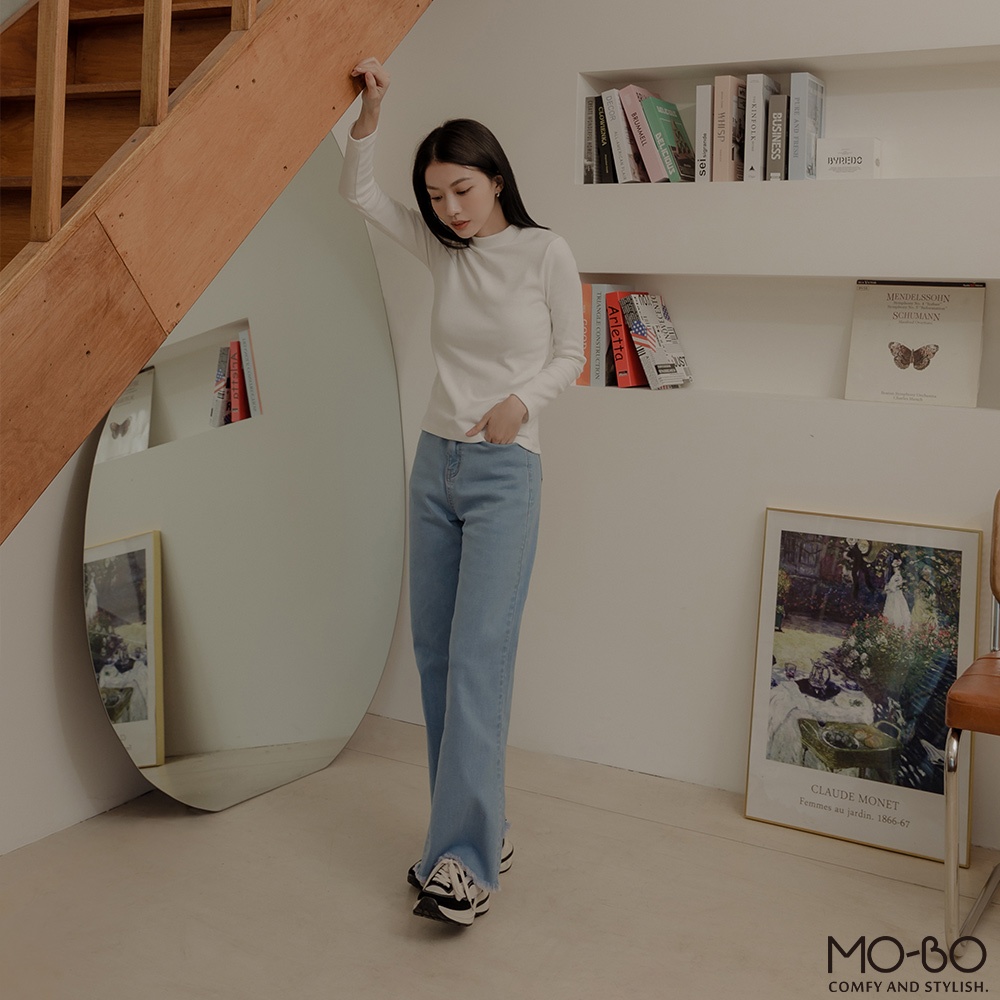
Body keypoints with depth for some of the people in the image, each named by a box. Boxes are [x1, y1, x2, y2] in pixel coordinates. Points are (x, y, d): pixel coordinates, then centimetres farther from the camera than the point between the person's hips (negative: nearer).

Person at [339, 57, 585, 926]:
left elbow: (570, 356, 1)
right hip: (435, 463, 6)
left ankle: (466, 861, -11)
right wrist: (370, 113, 2)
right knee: (435, 656, 6)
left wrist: (524, 400, -17)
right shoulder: (443, 249, 10)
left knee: (478, 659, -14)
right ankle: (477, 829, 18)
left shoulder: (547, 253, -3)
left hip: (504, 472, -6)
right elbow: (360, 194, 16)